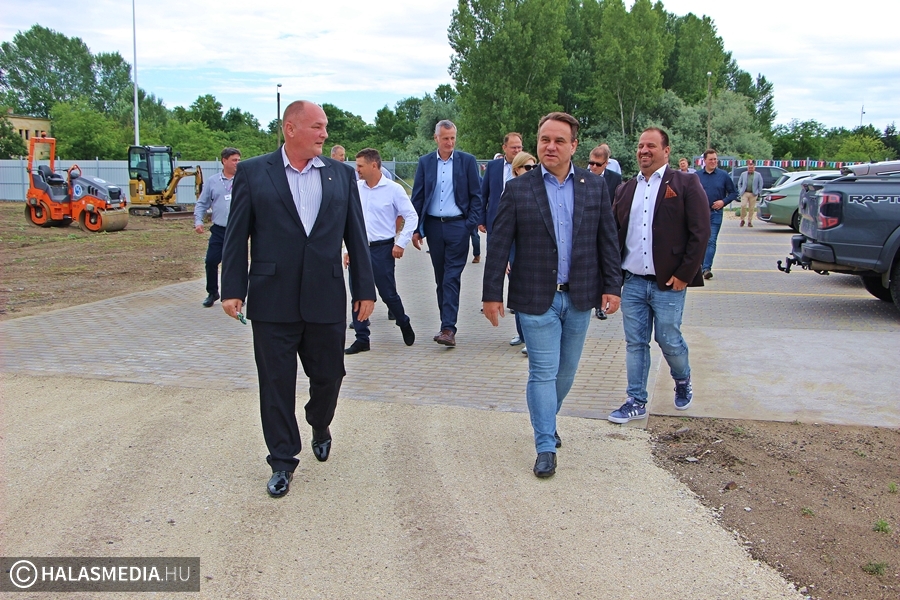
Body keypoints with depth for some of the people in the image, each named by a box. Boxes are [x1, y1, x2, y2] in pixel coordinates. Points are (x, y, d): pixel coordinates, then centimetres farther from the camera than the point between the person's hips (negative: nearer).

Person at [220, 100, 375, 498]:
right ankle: (282, 461, 21)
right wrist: (232, 289, -5)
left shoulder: (341, 175, 8)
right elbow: (237, 235, 0)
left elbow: (356, 236, 8)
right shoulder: (252, 173, 1)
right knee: (276, 384, 6)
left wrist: (365, 289, 5)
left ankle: (320, 427, 43)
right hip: (272, 301, -2)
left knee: (328, 374, 12)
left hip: (326, 300, 2)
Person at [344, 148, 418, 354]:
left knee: (388, 293, 3)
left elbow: (411, 217, -4)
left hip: (382, 248, -4)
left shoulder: (393, 189, -7)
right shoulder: (355, 188, 4)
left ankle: (404, 325, 30)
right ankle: (362, 339, 14)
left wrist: (400, 244, -8)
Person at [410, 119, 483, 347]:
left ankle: (448, 328, -10)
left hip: (457, 226, -3)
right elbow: (417, 197, 8)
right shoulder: (425, 162, 7)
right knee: (440, 278, 9)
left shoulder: (467, 161, 1)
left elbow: (476, 196, 2)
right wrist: (416, 229, 2)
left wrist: (471, 224, -9)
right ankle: (447, 324, 18)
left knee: (452, 277, -8)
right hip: (433, 225, 3)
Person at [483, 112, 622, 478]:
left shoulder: (595, 187, 4)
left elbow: (607, 240, 6)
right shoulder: (518, 189, -3)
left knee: (566, 372, 15)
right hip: (536, 298, -3)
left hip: (579, 297, 3)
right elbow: (499, 245, -3)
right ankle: (546, 447, 11)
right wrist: (491, 293, -5)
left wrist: (612, 286, 0)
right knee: (543, 373, -1)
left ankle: (546, 422, 39)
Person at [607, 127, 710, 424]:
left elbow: (700, 233, -8)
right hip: (633, 282, 4)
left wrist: (684, 274, -12)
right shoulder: (626, 189, 12)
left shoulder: (685, 184, -3)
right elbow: (613, 233, 12)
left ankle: (683, 382, 33)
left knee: (669, 340, 3)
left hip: (668, 283, -4)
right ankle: (636, 401, 17)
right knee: (635, 343, 7)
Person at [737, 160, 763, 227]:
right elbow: (739, 183, 14)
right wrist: (740, 191, 4)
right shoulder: (743, 174, 12)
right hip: (744, 193, 0)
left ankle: (749, 222, 9)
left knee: (751, 208, 1)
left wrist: (758, 192, 2)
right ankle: (742, 220, 3)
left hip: (753, 194, 0)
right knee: (743, 206, -13)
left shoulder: (758, 175, 8)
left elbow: (760, 184, 9)